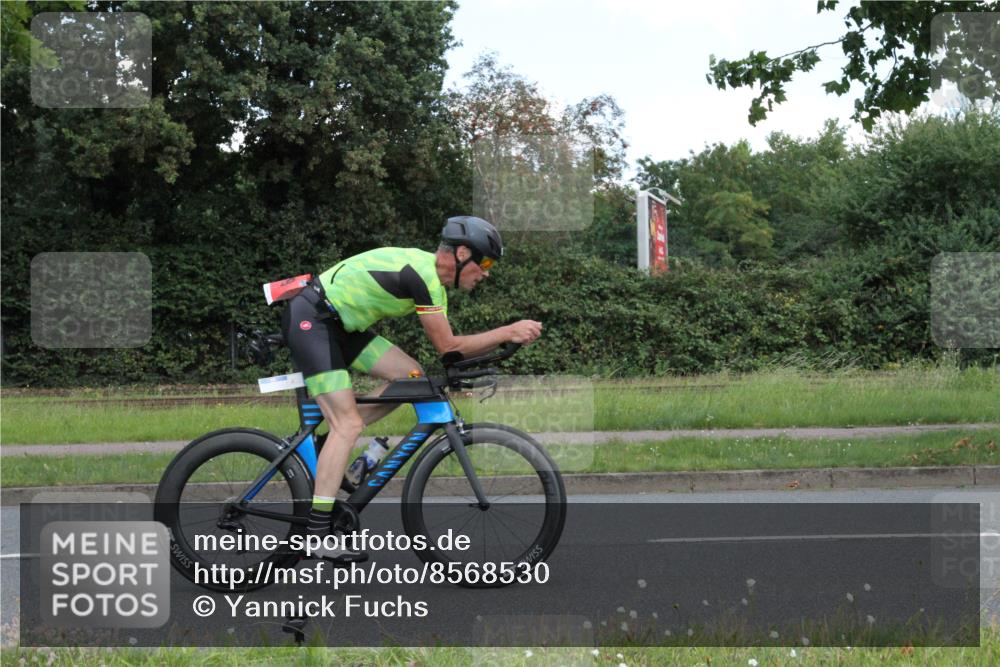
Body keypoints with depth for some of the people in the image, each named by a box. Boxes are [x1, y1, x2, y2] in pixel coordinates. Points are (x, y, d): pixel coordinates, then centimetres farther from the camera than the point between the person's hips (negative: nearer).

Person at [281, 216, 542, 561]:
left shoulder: (434, 279, 10)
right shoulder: (422, 273, -21)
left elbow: (449, 345, 11)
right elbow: (447, 348, -18)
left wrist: (508, 337, 0)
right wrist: (508, 332, -16)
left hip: (338, 322, 10)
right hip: (309, 320, -10)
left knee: (411, 375, 3)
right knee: (348, 424, -15)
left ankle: (329, 444, 8)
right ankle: (317, 535, -17)